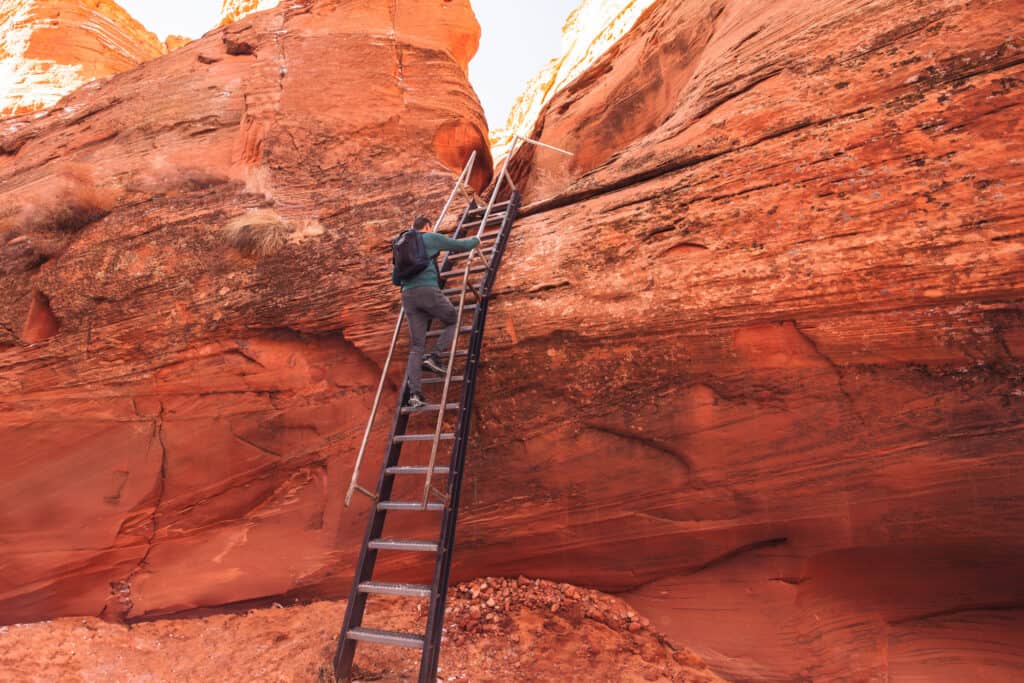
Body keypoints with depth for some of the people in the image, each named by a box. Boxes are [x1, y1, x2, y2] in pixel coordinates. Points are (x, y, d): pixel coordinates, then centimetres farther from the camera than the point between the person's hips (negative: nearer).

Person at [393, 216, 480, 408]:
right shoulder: (431, 238, 11)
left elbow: (395, 279, 33)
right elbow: (461, 246, 17)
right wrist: (475, 240, 39)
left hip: (408, 295, 5)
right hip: (428, 291, -5)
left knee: (416, 346, 4)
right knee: (454, 321, 18)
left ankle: (415, 392, -10)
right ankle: (435, 357, -2)